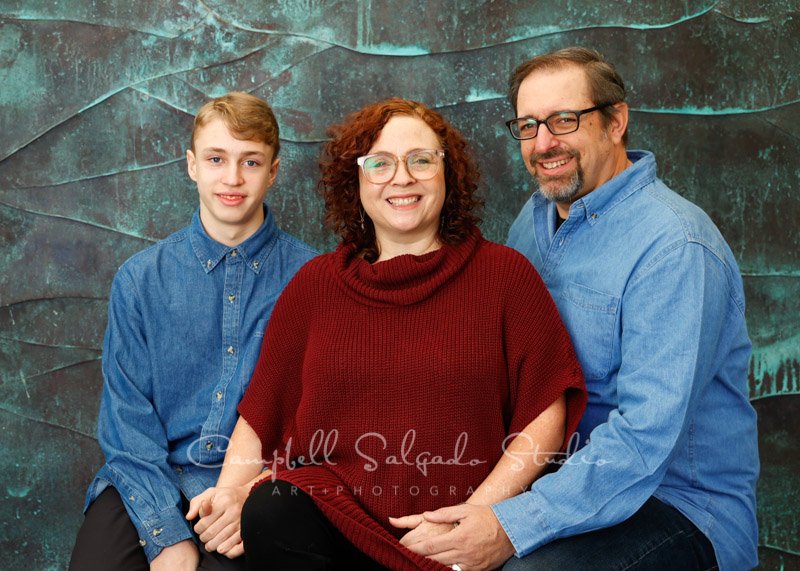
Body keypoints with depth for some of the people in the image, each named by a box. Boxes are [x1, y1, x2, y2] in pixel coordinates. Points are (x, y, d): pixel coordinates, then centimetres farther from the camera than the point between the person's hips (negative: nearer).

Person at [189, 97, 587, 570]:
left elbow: (545, 416, 0)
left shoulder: (505, 273, 3)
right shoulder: (315, 284, 11)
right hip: (328, 510, 3)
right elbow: (261, 413, 10)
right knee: (266, 518, -28)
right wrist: (227, 495, -8)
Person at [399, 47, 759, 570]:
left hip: (679, 501, -7)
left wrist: (512, 528, -32)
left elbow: (645, 436, -26)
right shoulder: (539, 215, 7)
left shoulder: (675, 247, -20)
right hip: (565, 470, 7)